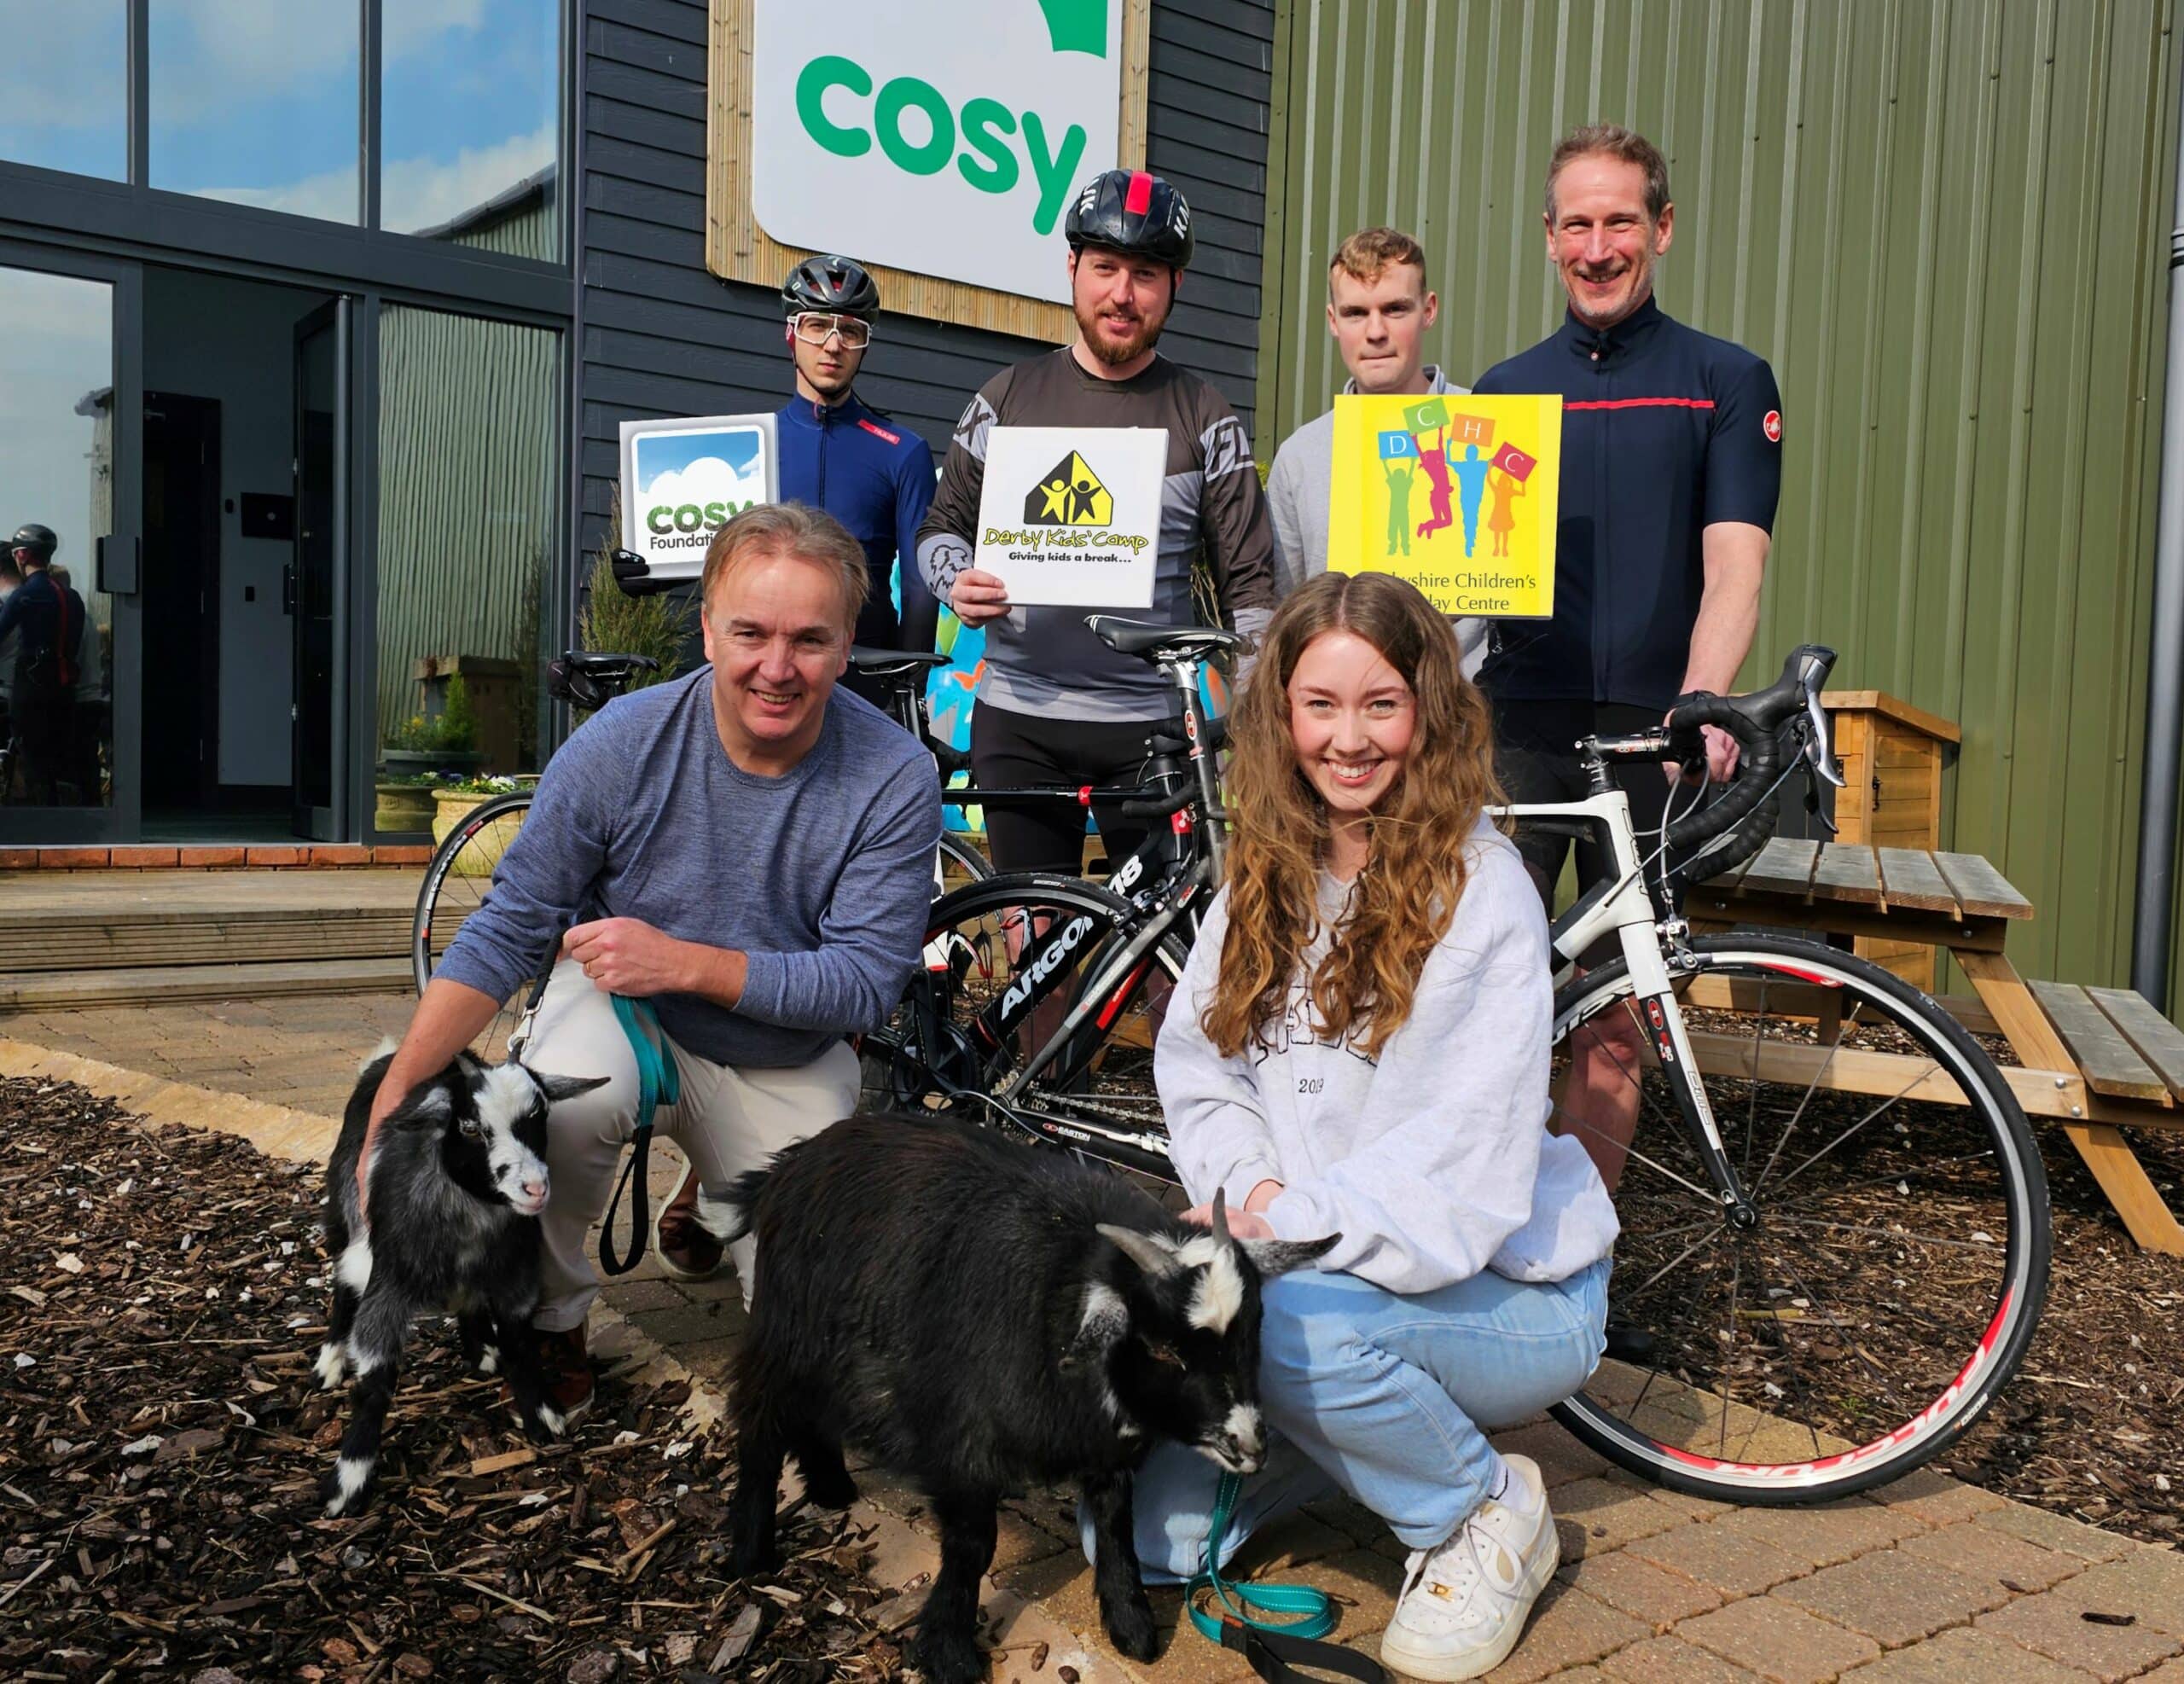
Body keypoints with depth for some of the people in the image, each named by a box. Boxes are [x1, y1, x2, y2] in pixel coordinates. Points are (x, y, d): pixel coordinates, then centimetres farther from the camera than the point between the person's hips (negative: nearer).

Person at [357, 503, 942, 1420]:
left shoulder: (895, 779, -22)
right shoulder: (621, 743, -19)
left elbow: (863, 982, -21)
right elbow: (509, 927, -13)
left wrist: (685, 961, -31)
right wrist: (396, 1094, -22)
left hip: (785, 1064, 1)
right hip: (619, 999, -1)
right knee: (570, 1102, -37)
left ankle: (707, 1189, 34)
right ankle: (551, 1316, -5)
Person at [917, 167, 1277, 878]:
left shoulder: (1206, 418, 4)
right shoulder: (1009, 396, 8)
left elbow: (1248, 579, 2)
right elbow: (943, 524, 14)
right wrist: (958, 581, -9)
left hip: (1150, 723, -1)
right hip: (1020, 718, 1)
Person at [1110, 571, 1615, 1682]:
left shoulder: (1479, 890, -16)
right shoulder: (1266, 877, 4)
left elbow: (1464, 1151, -23)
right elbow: (1194, 1060, 5)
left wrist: (1282, 1233, -26)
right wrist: (1248, 1190, -14)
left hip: (1499, 1291, -5)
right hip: (1320, 1256, 5)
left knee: (1290, 1317, -36)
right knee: (1165, 1535, -5)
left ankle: (1487, 1512, -6)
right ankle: (1357, 1424, 21)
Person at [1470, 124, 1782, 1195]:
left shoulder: (1727, 381, 6)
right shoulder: (1506, 388, 15)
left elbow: (1732, 567, -6)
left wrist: (1699, 706, -24)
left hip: (1647, 737, -2)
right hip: (1515, 728, 2)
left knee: (1610, 1027, 3)